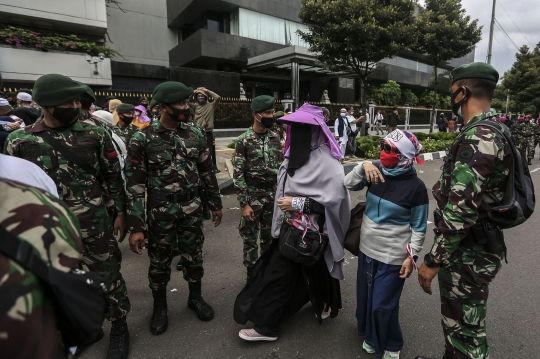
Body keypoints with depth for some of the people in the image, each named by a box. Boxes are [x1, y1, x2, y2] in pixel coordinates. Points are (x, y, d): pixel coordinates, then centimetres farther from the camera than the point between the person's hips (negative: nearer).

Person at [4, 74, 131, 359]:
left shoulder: (94, 134, -6)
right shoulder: (19, 141, -3)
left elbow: (114, 176, 0)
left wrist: (121, 212, 0)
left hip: (94, 223, -2)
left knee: (109, 274, 8)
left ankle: (119, 326, 29)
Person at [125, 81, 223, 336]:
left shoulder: (195, 134, 0)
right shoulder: (142, 139, -12)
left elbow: (207, 171, 9)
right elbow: (135, 185, -11)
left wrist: (215, 203, 11)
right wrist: (135, 226, -13)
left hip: (192, 208, 3)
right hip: (161, 210, -2)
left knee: (194, 255, 16)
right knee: (160, 260, 14)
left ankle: (195, 297, 39)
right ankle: (159, 306, 36)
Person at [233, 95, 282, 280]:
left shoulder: (275, 137, 4)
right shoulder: (244, 140, -11)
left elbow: (280, 166, 10)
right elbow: (238, 174, -12)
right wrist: (244, 203, -14)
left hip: (273, 194, 4)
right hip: (253, 195, -4)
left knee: (269, 235, 16)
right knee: (250, 237, 9)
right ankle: (252, 273, 26)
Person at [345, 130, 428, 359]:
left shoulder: (416, 187, -17)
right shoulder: (377, 171, -4)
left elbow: (419, 227, -10)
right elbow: (348, 185, -5)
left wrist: (411, 256, -12)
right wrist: (362, 167, -21)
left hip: (393, 256, -5)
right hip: (367, 249, 6)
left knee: (383, 305, 7)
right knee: (365, 298, 20)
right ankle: (371, 335, 46)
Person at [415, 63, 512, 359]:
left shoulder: (478, 139, -24)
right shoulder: (493, 129, 10)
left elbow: (460, 211, -28)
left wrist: (433, 260, -21)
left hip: (467, 254, -10)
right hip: (472, 246, 10)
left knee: (465, 329, 7)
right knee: (455, 320, 25)